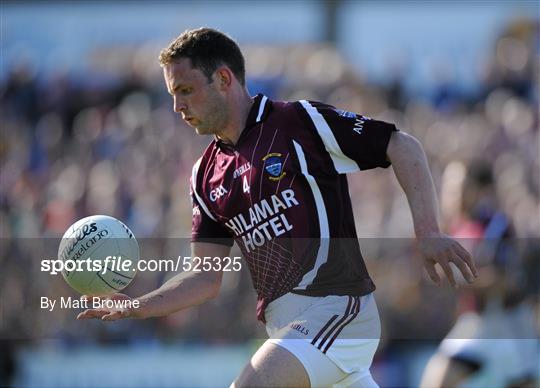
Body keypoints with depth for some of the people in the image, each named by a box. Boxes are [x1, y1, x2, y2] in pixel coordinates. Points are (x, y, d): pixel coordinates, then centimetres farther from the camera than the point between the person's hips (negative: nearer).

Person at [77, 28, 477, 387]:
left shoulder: (302, 121, -6)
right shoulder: (207, 175, 15)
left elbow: (404, 146, -5)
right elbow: (207, 278, 14)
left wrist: (427, 234, -14)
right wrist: (135, 308, 0)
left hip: (336, 306, -7)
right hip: (282, 324, 7)